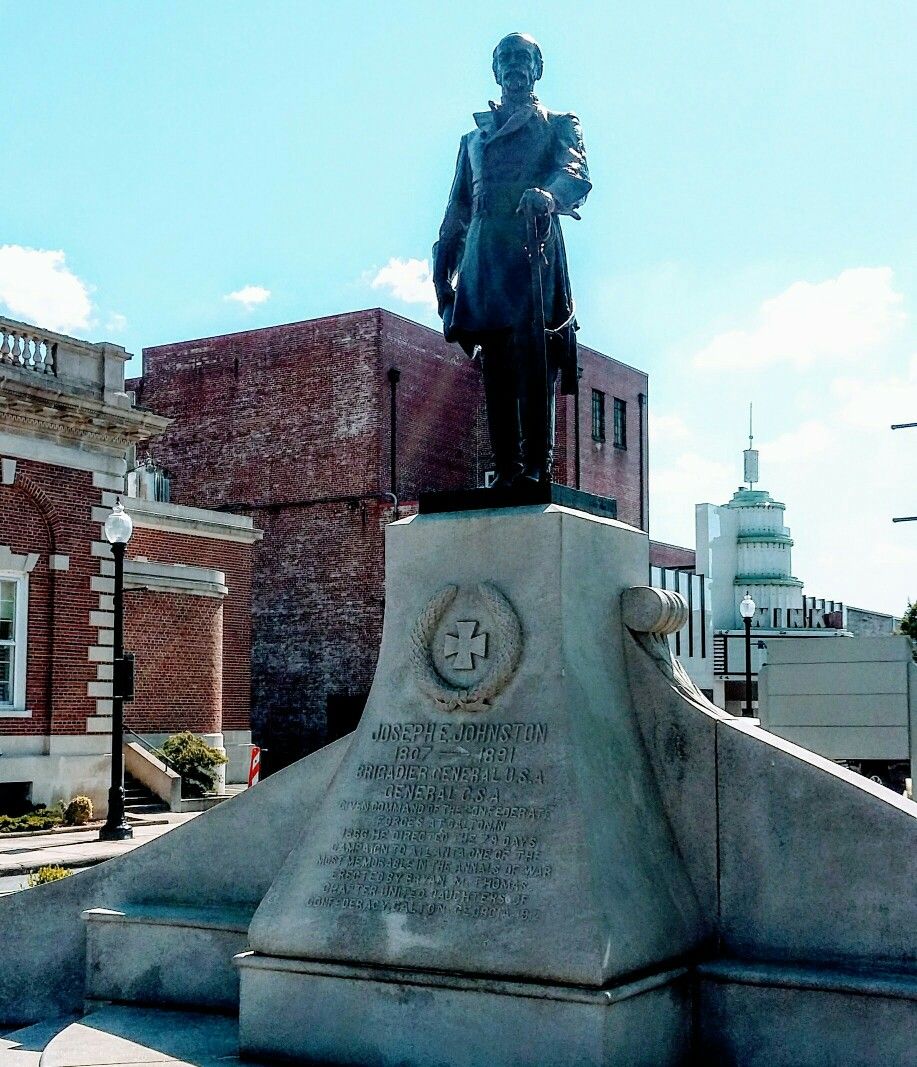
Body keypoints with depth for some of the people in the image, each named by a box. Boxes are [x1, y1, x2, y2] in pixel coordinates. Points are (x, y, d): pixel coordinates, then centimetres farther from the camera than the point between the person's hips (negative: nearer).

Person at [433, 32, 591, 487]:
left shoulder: (558, 124, 16)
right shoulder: (474, 136, 29)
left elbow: (578, 174, -5)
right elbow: (457, 208, 25)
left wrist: (548, 194, -29)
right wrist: (443, 270, 15)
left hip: (533, 246, -4)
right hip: (483, 254, 4)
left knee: (532, 352, -16)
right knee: (495, 364, -4)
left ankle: (537, 465, -19)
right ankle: (506, 470, -6)